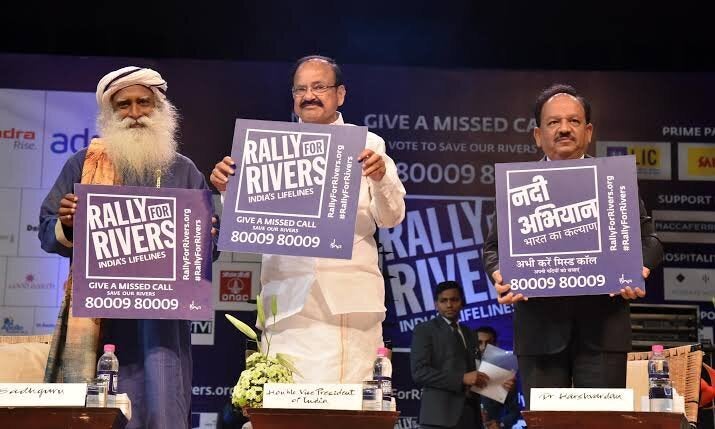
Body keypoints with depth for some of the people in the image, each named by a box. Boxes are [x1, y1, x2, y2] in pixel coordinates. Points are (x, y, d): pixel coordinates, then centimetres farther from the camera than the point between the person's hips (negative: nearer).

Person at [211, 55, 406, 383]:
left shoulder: (367, 145, 11)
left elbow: (391, 218, 5)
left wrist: (380, 179, -14)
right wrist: (229, 189, -10)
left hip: (349, 295, 0)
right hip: (289, 296, 1)